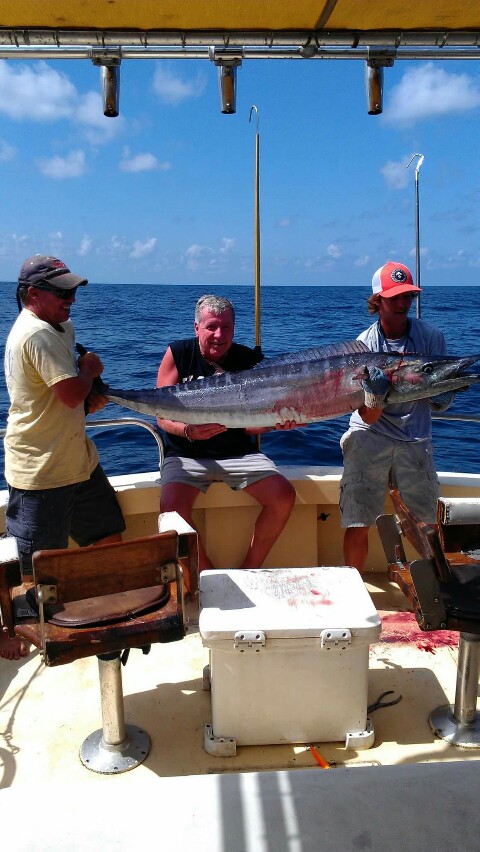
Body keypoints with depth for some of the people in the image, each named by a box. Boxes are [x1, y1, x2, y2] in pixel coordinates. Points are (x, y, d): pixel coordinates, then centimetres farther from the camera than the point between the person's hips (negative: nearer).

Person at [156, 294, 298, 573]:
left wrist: (276, 422, -27)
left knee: (284, 496, -17)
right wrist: (188, 431, -30)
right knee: (172, 507, -28)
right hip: (187, 454, -1)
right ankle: (207, 572, -1)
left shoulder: (251, 360, -2)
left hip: (239, 452, 2)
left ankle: (249, 569, 4)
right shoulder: (178, 354, -4)